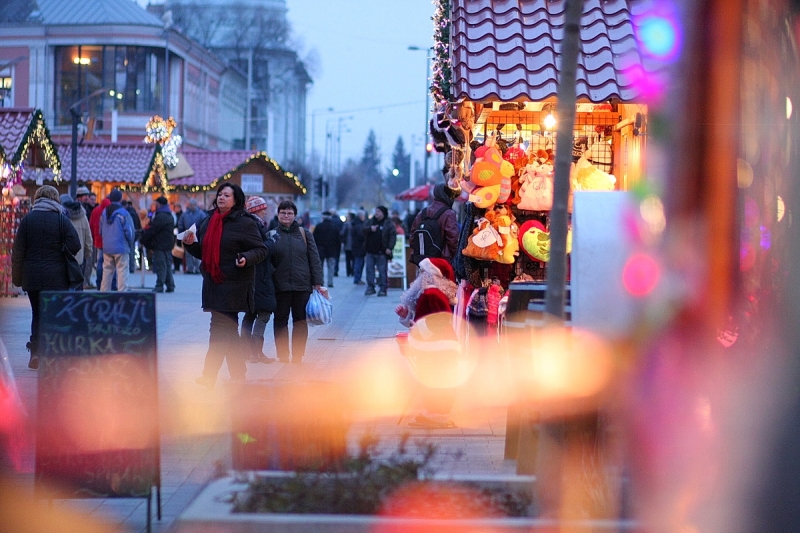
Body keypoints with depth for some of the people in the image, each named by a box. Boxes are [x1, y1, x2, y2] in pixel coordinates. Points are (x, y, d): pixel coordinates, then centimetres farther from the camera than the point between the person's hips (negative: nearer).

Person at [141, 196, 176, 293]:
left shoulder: (160, 216, -16)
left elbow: (152, 230, -15)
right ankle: (170, 286, 13)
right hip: (169, 245, 10)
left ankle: (159, 286, -7)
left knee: (160, 266, -7)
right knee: (168, 265, 12)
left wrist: (143, 238, -4)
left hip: (160, 246, -10)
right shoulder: (170, 216, 17)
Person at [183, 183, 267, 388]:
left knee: (220, 330, -11)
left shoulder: (245, 223, -7)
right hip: (213, 283, 7)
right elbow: (203, 252, 20)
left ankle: (209, 376, -11)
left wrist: (246, 258, -25)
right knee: (229, 332, 13)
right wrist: (191, 244, 1)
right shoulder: (208, 221, 13)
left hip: (234, 285, -7)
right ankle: (238, 376, 21)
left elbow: (261, 250, -7)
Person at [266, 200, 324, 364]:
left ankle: (297, 357, 9)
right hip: (280, 286, 0)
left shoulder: (304, 234, 5)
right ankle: (283, 356, 11)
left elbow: (314, 259, 5)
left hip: (302, 286, 0)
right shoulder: (272, 235, 4)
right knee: (280, 321, 4)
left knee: (300, 321, 3)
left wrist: (317, 283, 0)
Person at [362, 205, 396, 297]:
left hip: (382, 252, -5)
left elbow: (393, 236, -8)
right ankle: (370, 287, 11)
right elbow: (364, 230, 9)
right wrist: (370, 228, -13)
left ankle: (383, 288, 4)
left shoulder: (388, 224, -3)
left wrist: (389, 248, -17)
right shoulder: (371, 221, 13)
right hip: (370, 251, 5)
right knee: (369, 269, 4)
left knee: (382, 271, -1)